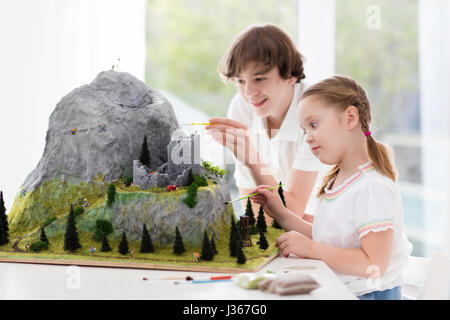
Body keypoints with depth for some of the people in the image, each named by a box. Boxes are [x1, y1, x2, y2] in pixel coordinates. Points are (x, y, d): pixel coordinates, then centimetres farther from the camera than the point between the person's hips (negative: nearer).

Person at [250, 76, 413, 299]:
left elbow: (374, 265, -24)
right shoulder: (335, 182, 12)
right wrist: (281, 214, 10)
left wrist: (310, 248, -20)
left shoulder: (374, 188, -18)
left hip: (370, 294, -8)